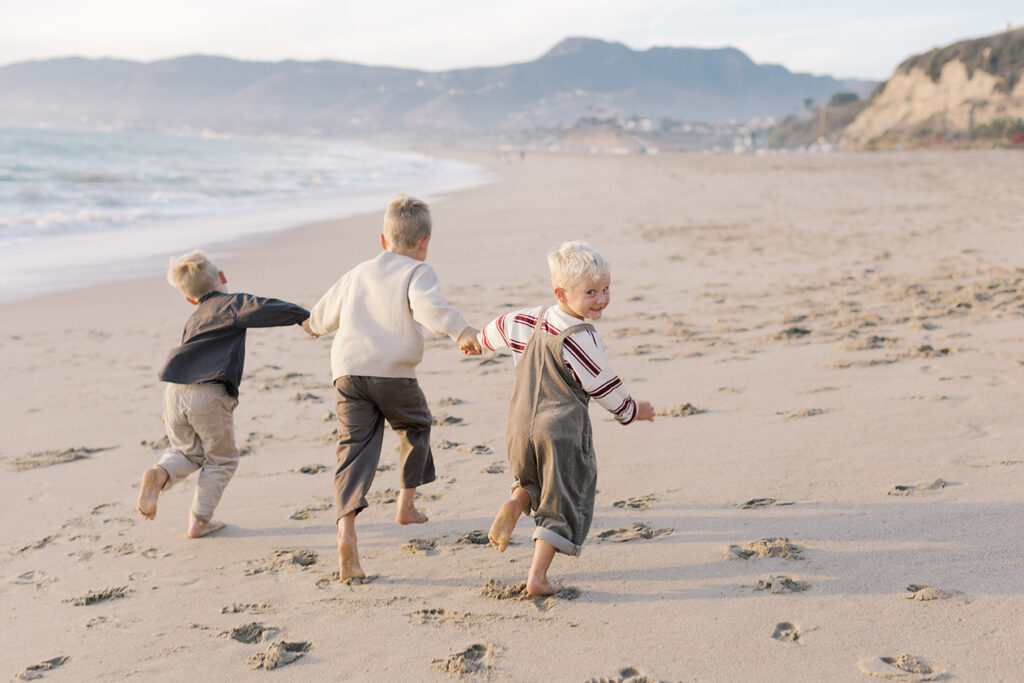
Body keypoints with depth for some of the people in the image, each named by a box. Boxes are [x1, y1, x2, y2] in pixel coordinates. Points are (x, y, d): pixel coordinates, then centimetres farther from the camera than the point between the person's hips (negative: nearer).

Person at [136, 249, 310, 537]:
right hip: (209, 395, -6)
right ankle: (199, 521, 15)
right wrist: (303, 316, -4)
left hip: (175, 392, 6)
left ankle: (159, 474, -3)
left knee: (187, 452, 27)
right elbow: (264, 309, -13)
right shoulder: (231, 304, 5)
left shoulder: (194, 319, 25)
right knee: (222, 460, 15)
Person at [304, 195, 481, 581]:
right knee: (415, 429, 24)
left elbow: (323, 316, 34)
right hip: (393, 372, -3)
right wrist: (461, 331, -32)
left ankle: (346, 531, -21)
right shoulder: (417, 272, 4)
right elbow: (428, 306, -20)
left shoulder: (357, 274, 22)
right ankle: (406, 505, 31)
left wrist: (312, 325, 57)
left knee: (355, 449, -3)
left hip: (348, 371, 4)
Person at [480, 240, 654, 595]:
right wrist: (633, 410, 11)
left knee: (535, 479, 31)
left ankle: (516, 501, 1)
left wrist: (481, 340, 50)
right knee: (561, 503, 6)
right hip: (562, 432, -6)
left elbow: (502, 326, 26)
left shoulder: (531, 319, 5)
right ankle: (538, 577, 4)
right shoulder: (580, 338, -16)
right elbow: (605, 388, -8)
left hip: (520, 428, 7)